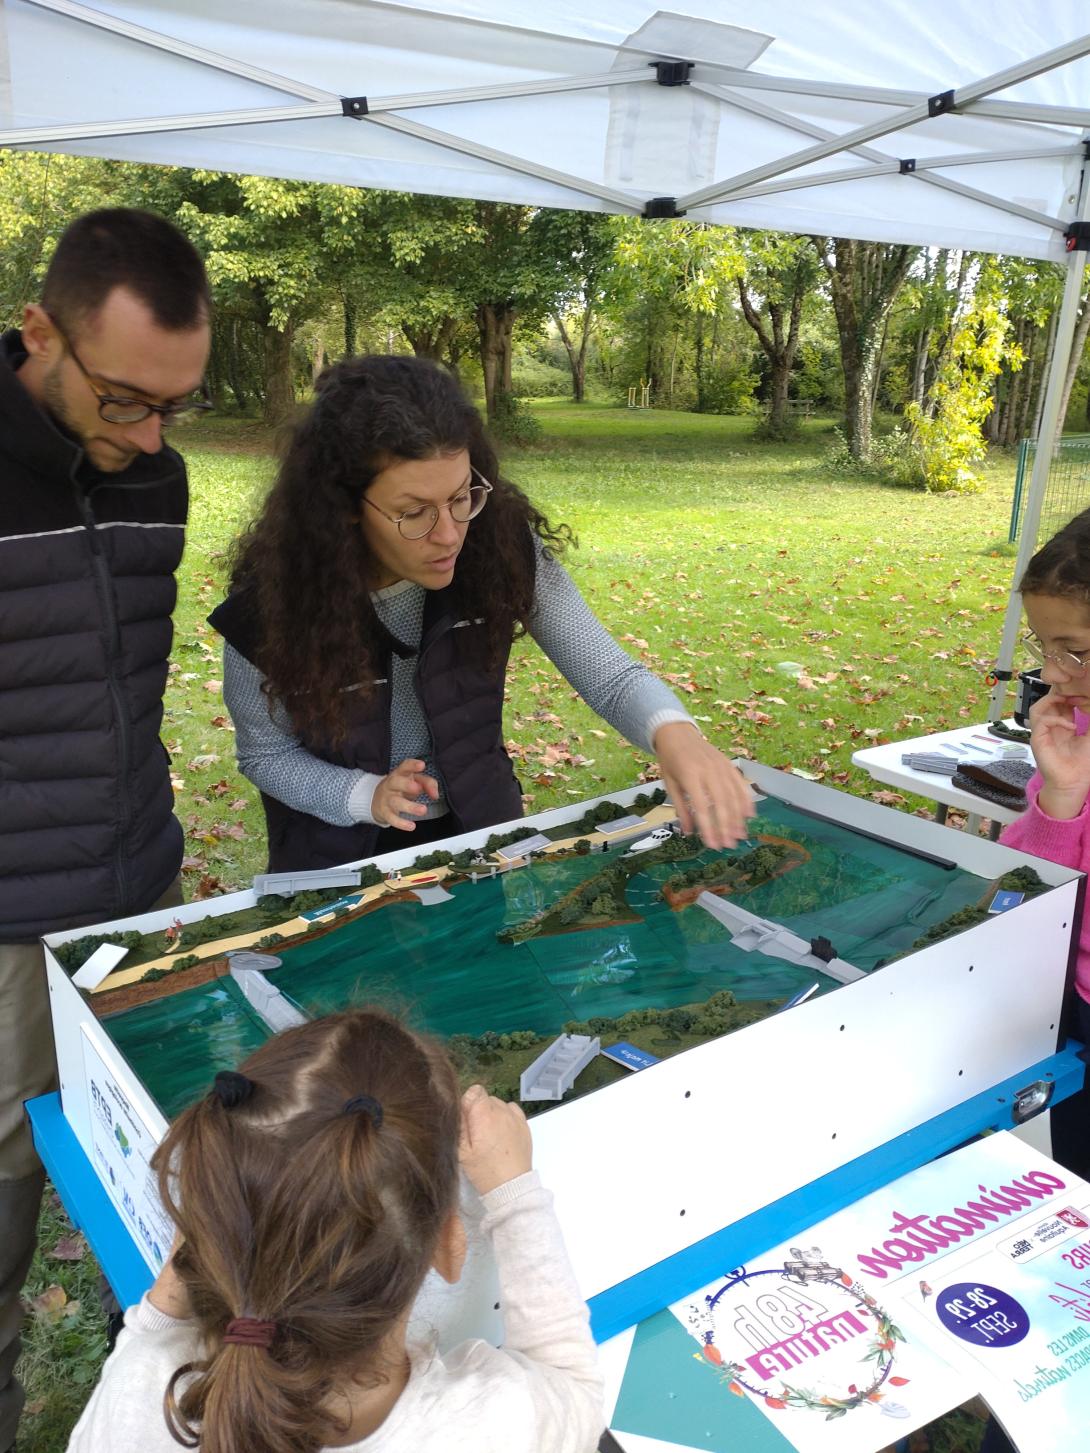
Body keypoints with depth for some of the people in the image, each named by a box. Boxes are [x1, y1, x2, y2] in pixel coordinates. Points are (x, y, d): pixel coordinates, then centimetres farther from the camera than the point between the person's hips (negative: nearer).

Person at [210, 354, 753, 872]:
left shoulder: (503, 548, -17)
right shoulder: (272, 601, -20)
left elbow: (610, 676, -14)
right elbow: (266, 754, -5)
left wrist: (673, 732, -36)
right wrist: (367, 796, -23)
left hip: (479, 829, 1)